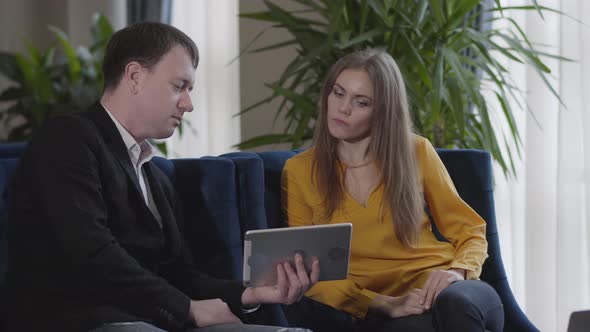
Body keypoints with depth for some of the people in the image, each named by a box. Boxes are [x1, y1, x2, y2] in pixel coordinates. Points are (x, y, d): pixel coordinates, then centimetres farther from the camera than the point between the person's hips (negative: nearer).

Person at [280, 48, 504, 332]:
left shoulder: (415, 152, 10)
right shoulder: (300, 172, 8)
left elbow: (469, 232, 15)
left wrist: (456, 272, -9)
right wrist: (385, 304, -13)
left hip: (436, 285, 2)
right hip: (375, 307, -2)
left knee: (456, 303, -38)